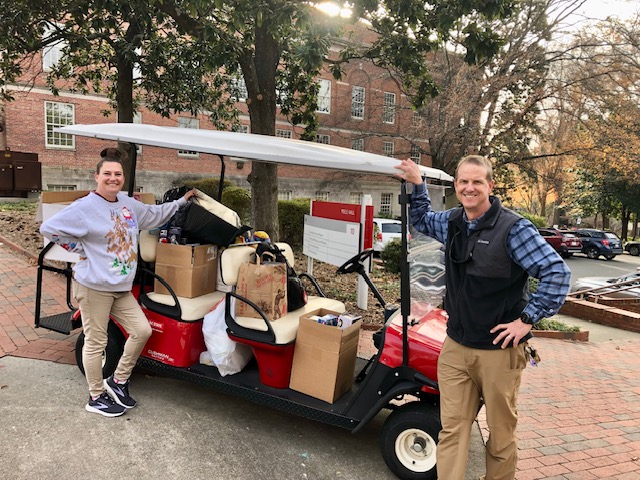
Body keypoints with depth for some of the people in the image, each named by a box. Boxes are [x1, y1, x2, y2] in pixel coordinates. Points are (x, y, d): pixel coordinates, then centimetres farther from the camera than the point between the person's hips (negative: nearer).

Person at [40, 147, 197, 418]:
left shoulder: (128, 203, 9)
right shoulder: (85, 207, -12)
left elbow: (155, 215, 25)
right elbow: (48, 228, -10)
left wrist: (181, 201, 27)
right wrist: (79, 248, -10)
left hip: (122, 287, 7)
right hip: (94, 286, -7)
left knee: (142, 331, 4)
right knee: (96, 342, 3)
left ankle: (118, 382, 23)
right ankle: (96, 397, 20)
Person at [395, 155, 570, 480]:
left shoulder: (513, 228, -14)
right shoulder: (451, 222, 5)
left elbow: (557, 272, -15)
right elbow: (421, 220, 26)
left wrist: (528, 319, -16)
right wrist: (417, 185, 13)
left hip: (499, 351, -4)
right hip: (455, 347, 5)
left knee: (501, 432, 14)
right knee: (452, 429, 7)